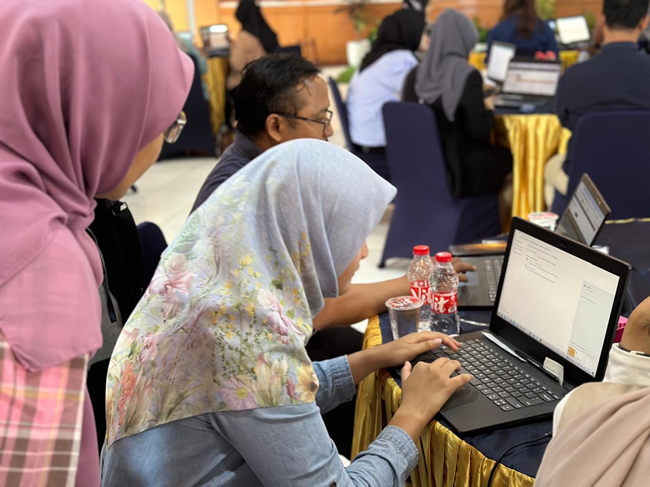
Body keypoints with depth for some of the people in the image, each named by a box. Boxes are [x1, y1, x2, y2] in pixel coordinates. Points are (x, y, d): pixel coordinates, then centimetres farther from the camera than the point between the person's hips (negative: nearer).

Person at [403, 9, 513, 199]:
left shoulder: (415, 74, 0)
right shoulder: (467, 75, -18)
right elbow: (479, 131, -16)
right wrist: (488, 109, 4)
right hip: (460, 171, -6)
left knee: (495, 151, 28)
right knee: (509, 156, 22)